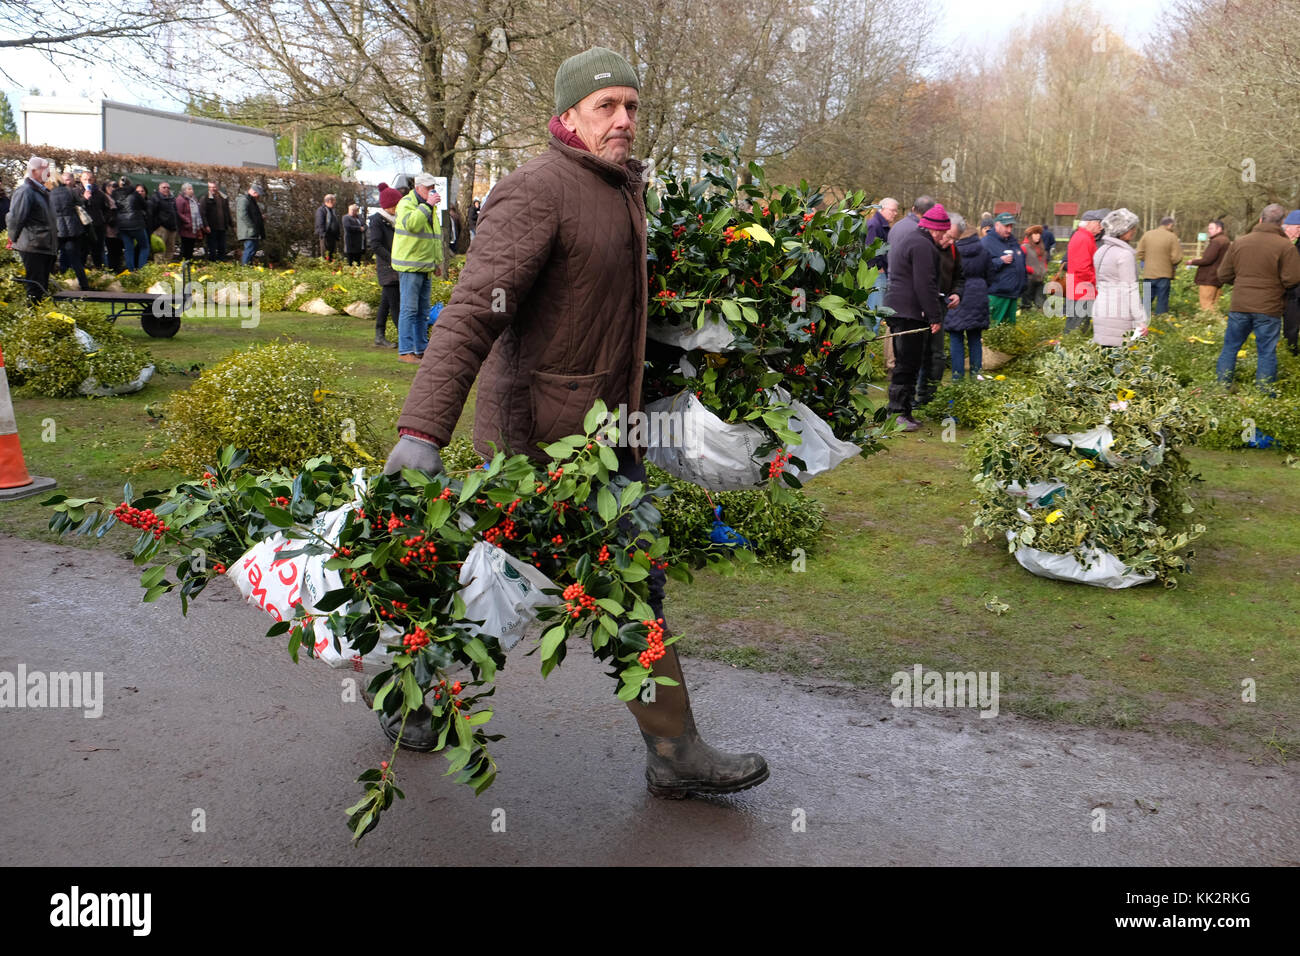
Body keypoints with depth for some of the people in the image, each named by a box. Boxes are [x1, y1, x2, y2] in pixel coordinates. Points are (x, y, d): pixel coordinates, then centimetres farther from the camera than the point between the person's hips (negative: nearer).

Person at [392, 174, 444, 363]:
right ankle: (405, 351, -8)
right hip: (410, 266, -8)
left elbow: (436, 236, 27)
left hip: (426, 267, 8)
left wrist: (438, 261, 24)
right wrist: (427, 205, -24)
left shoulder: (431, 207, 19)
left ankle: (421, 349, 16)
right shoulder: (406, 203, -7)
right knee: (409, 310, -9)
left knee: (423, 312, 11)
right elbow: (411, 224, -28)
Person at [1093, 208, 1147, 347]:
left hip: (1100, 310, 8)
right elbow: (1131, 290, -14)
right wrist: (1141, 321, -12)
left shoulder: (1101, 251, 12)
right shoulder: (1125, 254, -12)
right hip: (1119, 314, -8)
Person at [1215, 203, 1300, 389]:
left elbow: (1224, 275, 7)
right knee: (1267, 352, 6)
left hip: (1239, 306, 3)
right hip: (1268, 310, -3)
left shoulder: (1239, 243, 3)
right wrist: (1275, 284, 9)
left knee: (1230, 347, 14)